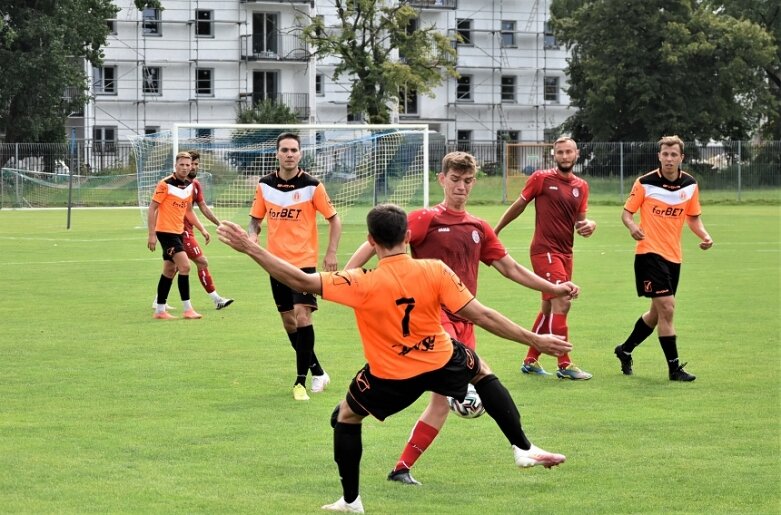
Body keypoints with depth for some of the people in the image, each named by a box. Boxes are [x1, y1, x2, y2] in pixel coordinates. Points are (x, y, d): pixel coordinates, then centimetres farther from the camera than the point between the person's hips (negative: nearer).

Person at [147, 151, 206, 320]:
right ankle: (187, 309, -11)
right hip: (165, 231, -8)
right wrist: (152, 234, -17)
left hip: (178, 232, 8)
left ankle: (160, 310, 18)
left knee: (169, 271, 11)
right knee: (185, 266, -15)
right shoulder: (165, 184, -13)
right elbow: (152, 208, -12)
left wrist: (202, 229, 13)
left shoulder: (189, 186, 8)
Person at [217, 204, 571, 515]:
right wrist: (536, 340, -7)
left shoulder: (362, 285, -24)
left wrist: (249, 248, -18)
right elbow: (483, 316, -15)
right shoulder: (435, 272, -19)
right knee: (482, 371, 33)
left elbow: (300, 281, -23)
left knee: (345, 418, 23)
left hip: (392, 379, -2)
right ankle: (523, 449, 29)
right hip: (442, 364, 2)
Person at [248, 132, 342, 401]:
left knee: (301, 314, -19)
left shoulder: (312, 186, -8)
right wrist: (253, 235, -9)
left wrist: (331, 253, -9)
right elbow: (256, 218, 12)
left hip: (304, 261, -4)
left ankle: (301, 380, -12)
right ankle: (317, 371, 26)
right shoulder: (265, 185, 2)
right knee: (288, 321, 9)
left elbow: (334, 219, 0)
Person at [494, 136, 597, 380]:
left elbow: (579, 220, 12)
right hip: (545, 250, -7)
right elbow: (518, 206, 3)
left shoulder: (581, 186, 10)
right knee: (561, 302, -15)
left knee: (549, 308, 13)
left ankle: (530, 360, 25)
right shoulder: (541, 179, -5)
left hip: (565, 253, 7)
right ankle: (564, 365, -11)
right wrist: (495, 231, 8)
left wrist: (589, 224, -11)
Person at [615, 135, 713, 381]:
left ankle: (625, 350, 36)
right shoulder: (645, 183, -9)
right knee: (666, 308, -13)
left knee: (657, 313, 16)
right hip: (650, 252, -6)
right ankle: (674, 367, -7)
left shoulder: (690, 185, 3)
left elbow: (693, 218, 14)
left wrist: (704, 235, -5)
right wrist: (632, 227, -24)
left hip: (673, 256, 6)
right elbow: (626, 212, -2)